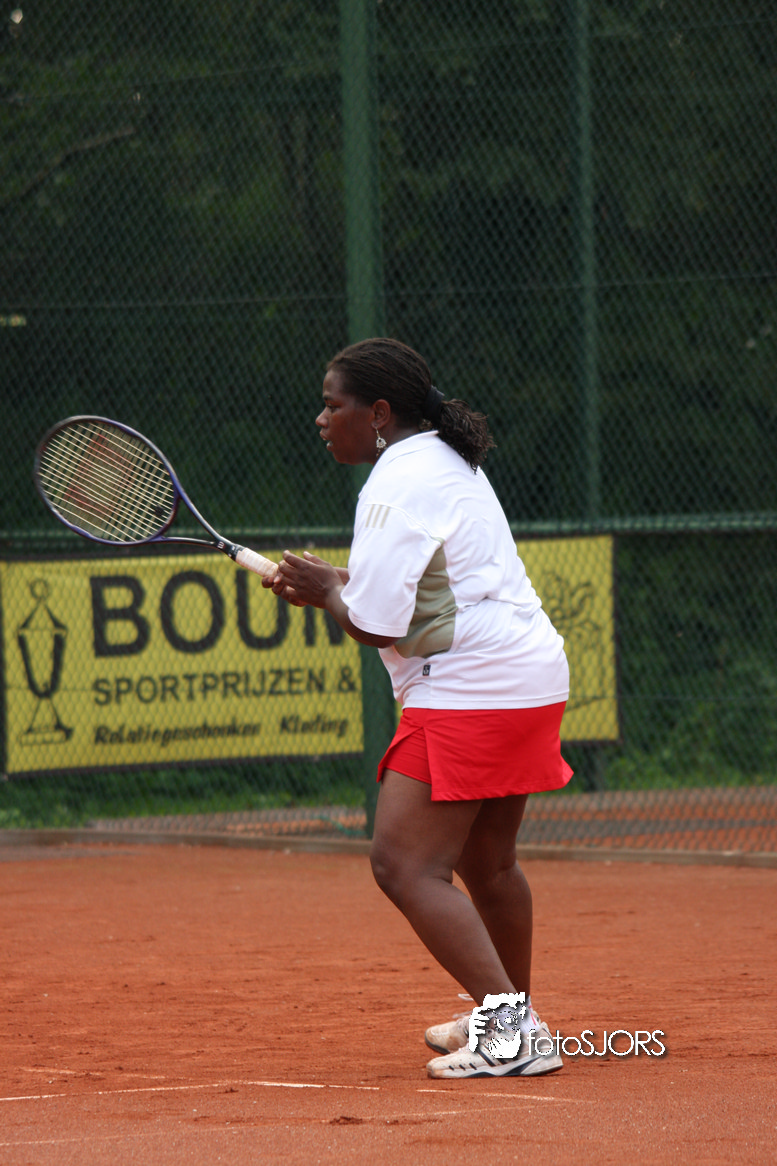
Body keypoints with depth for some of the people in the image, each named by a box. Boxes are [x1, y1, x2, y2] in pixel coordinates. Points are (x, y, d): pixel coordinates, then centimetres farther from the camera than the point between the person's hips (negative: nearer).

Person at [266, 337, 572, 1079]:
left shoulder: (400, 486, -16)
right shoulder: (444, 461, 16)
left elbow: (376, 625, -19)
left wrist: (326, 591, 0)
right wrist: (336, 582, 9)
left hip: (469, 696, -11)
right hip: (530, 678, 11)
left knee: (405, 866, -12)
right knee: (485, 863, 24)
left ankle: (514, 1035, -20)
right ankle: (509, 1018, 40)